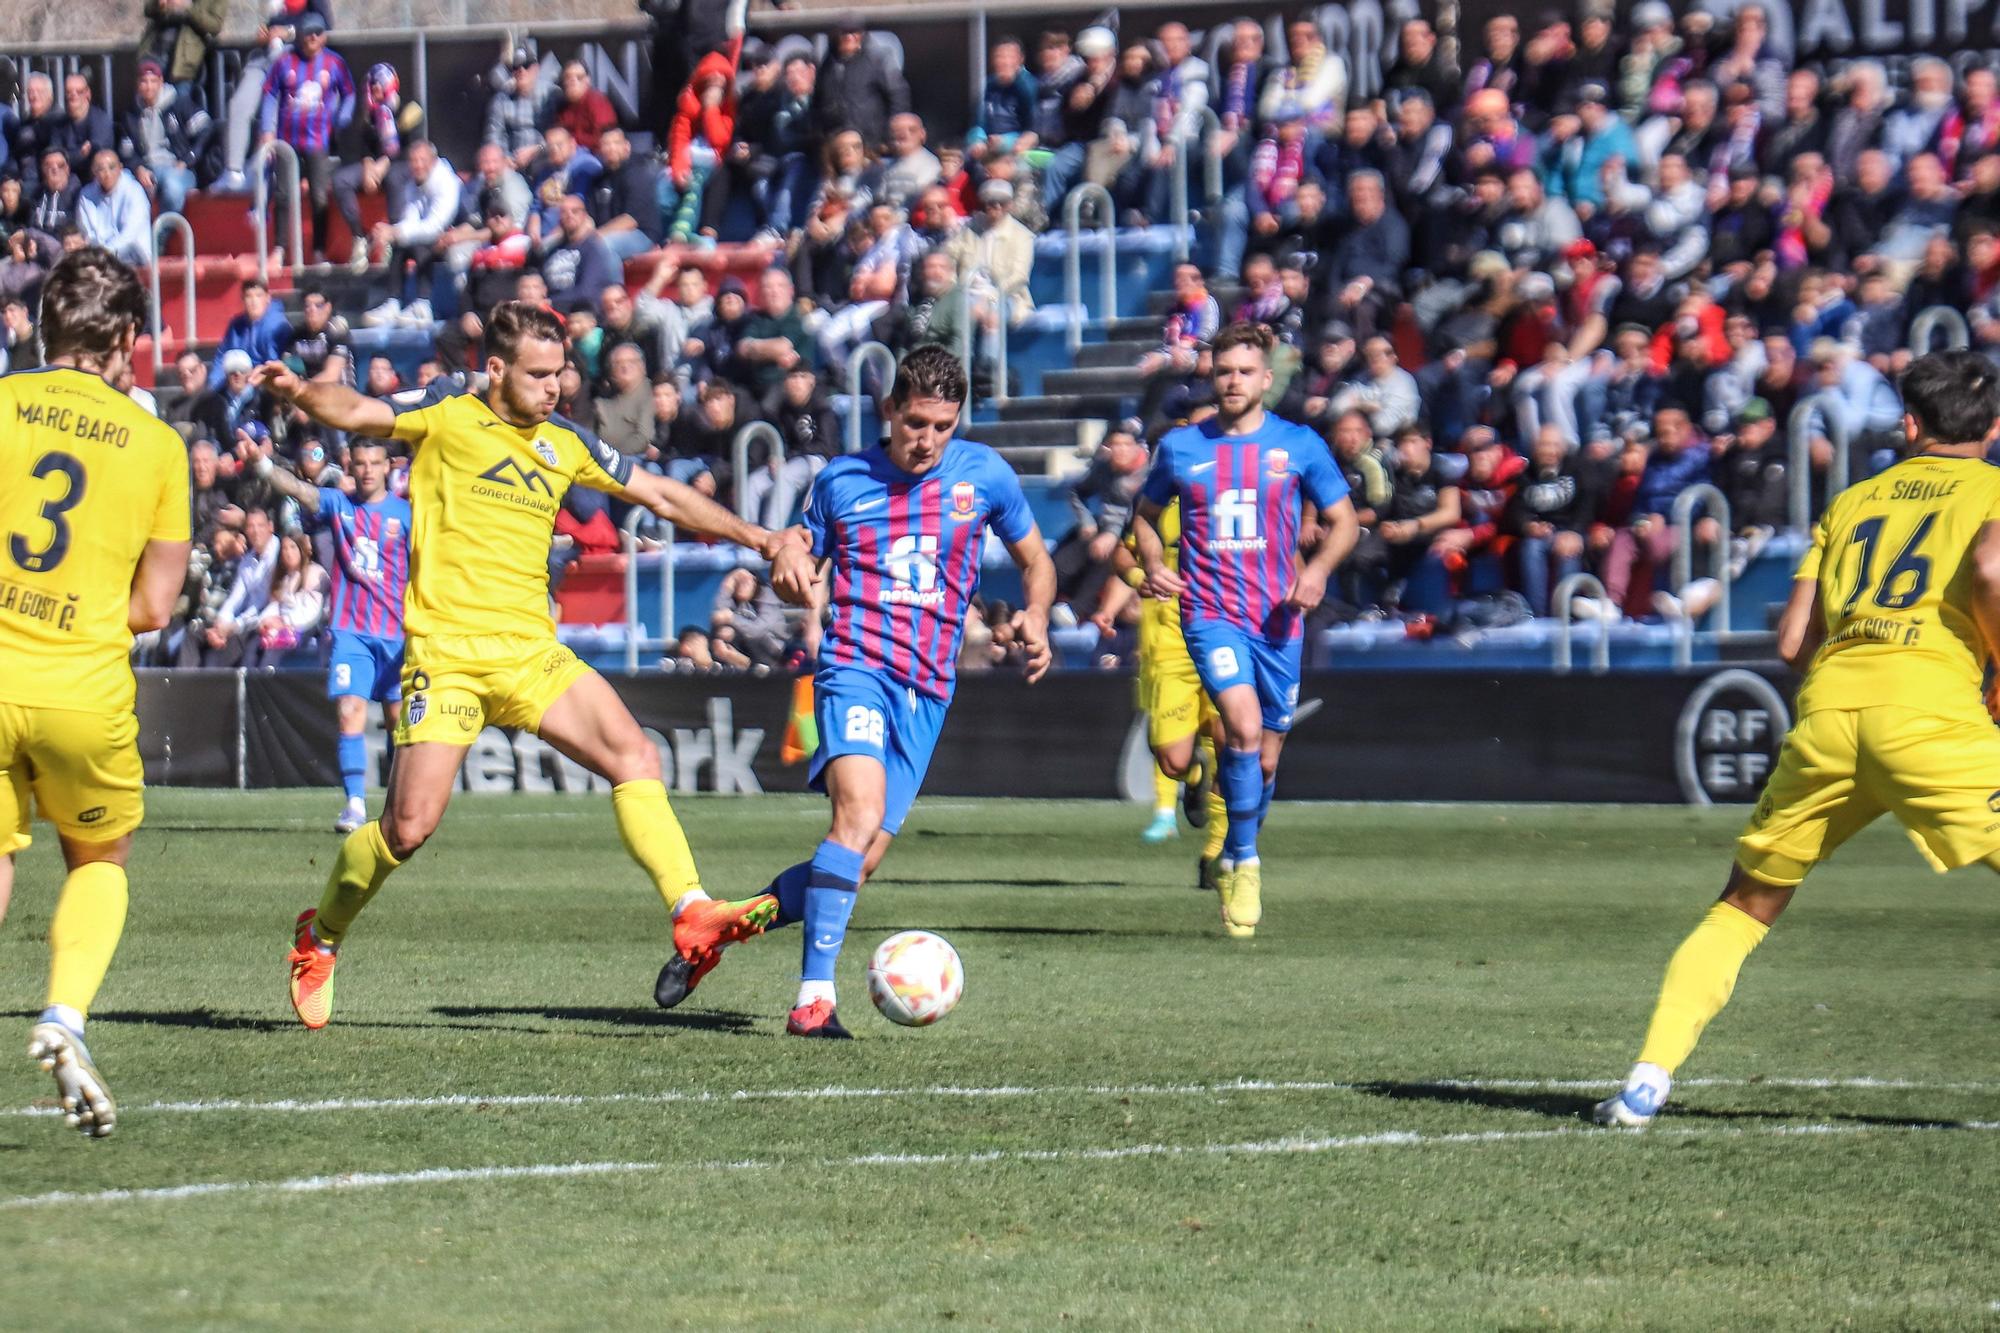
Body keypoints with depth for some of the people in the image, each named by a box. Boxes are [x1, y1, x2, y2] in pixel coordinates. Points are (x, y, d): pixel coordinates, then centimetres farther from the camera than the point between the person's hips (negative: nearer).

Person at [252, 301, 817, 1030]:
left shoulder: (564, 442, 14)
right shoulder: (447, 416, 0)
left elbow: (663, 497, 20)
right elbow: (358, 413, -13)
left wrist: (763, 540, 16)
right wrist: (303, 392, -36)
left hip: (532, 653, 5)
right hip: (447, 651, -5)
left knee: (635, 754, -15)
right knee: (409, 826, -9)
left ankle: (692, 915, -20)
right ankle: (319, 937, 15)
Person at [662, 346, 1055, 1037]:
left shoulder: (984, 475, 7)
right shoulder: (842, 481, 5)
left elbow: (1035, 560, 20)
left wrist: (1036, 617, 0)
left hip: (927, 692, 3)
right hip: (855, 669, -3)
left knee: (857, 865, -2)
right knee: (861, 816, -28)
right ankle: (815, 996, -30)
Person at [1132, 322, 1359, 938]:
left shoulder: (1299, 446, 3)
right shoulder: (1180, 447, 5)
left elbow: (1344, 522, 9)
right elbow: (1148, 512, 19)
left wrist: (1318, 568, -11)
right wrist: (1153, 563, -1)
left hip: (1277, 619, 2)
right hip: (1211, 613, -2)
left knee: (1265, 756, 7)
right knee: (1244, 725, -24)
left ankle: (1233, 857, 31)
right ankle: (1244, 863, -11)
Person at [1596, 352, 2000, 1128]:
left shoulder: (1853, 499, 25)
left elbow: (1792, 641, 18)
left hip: (1828, 698, 4)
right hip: (1930, 703, -4)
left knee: (1743, 906, 17)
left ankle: (1650, 1077, 9)